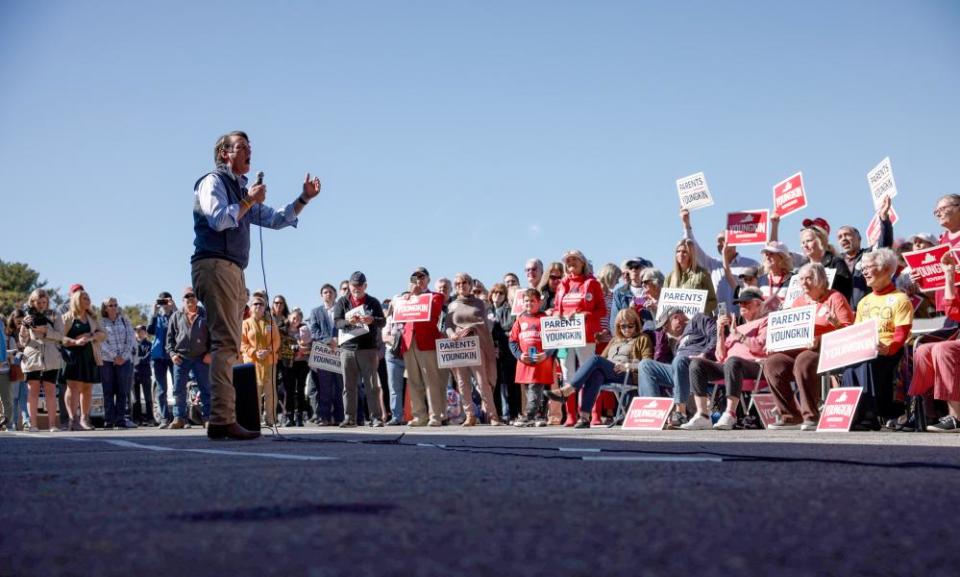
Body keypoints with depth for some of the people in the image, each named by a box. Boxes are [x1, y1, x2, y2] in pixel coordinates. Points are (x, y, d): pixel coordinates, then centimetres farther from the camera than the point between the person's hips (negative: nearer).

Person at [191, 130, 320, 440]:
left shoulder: (242, 191, 28)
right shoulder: (213, 182, 2)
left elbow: (276, 219, 28)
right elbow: (218, 220, -15)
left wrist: (304, 198, 18)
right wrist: (249, 200, -7)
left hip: (233, 272, 10)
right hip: (214, 266, -10)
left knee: (229, 346, 5)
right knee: (226, 343, -18)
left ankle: (222, 419, 5)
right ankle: (223, 420, -24)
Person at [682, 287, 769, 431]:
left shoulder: (765, 321, 17)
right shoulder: (738, 327, 34)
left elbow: (761, 347, -4)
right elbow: (721, 357, 23)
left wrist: (737, 335, -3)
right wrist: (720, 332, 12)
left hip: (755, 365, -6)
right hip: (728, 366, 6)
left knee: (733, 361, -40)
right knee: (696, 363, -18)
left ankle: (730, 414, -41)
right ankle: (703, 415, -28)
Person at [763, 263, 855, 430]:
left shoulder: (834, 298, 4)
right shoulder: (798, 302, 23)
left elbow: (849, 328, -4)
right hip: (799, 350, 6)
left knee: (803, 361, -37)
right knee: (772, 363, -19)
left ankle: (812, 416, -27)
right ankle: (790, 416, -15)